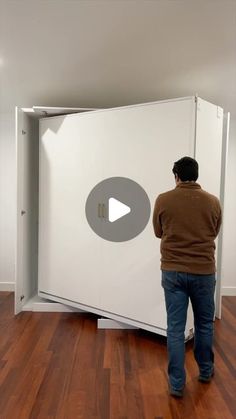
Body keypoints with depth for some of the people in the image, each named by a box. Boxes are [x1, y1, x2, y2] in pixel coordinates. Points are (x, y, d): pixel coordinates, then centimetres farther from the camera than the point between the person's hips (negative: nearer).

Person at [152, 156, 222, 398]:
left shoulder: (163, 200, -5)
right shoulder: (213, 202, -3)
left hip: (172, 271, -1)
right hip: (204, 271, 1)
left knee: (175, 328, 8)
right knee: (204, 323, 20)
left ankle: (176, 384, 16)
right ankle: (205, 371, 39)